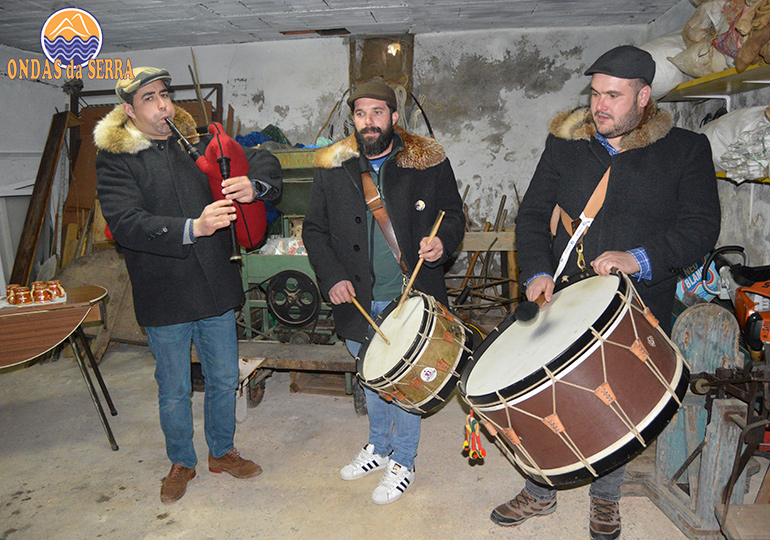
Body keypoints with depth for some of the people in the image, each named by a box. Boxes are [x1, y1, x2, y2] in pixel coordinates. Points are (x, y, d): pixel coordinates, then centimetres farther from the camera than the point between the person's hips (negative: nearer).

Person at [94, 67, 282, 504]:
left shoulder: (201, 144, 6)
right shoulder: (116, 159, -6)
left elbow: (265, 161, 7)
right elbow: (126, 223, -20)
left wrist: (255, 185, -18)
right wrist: (192, 228, -35)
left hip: (216, 288, 3)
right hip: (164, 296, -3)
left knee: (224, 379, 16)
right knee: (174, 390, 13)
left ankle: (222, 451, 40)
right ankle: (182, 463, 38)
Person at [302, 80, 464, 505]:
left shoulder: (428, 162, -5)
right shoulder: (331, 167, 0)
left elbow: (453, 214, 3)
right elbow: (314, 230, 4)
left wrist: (442, 240, -19)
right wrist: (331, 277, -9)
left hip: (411, 298, -3)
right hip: (358, 299, 3)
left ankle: (403, 462, 31)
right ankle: (379, 447, 44)